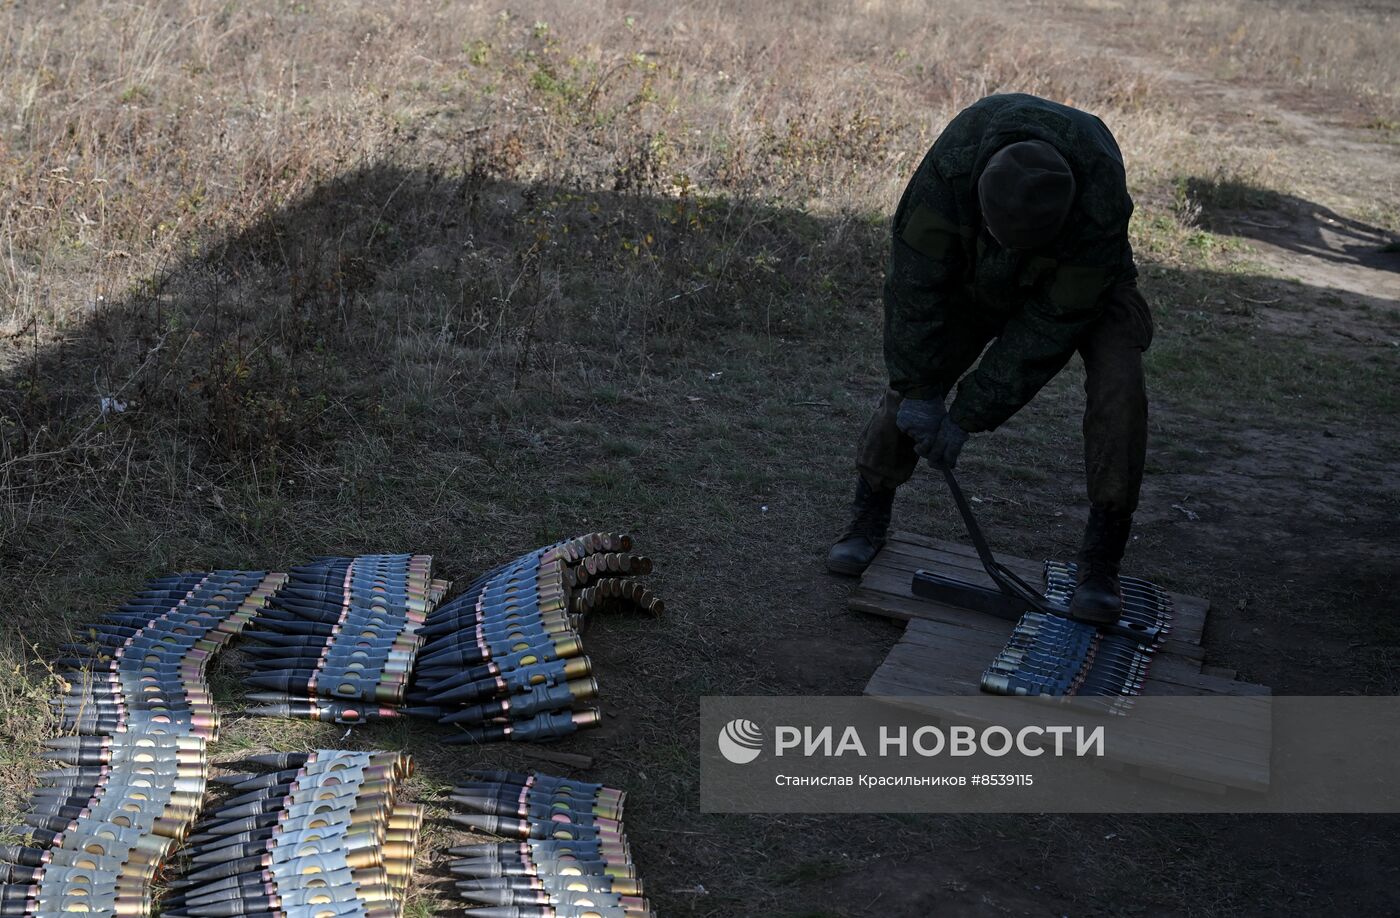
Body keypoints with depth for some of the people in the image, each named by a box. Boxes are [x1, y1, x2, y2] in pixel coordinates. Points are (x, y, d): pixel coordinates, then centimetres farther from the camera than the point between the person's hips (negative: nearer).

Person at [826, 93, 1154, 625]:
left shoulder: (1101, 198, -41)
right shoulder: (953, 163, -39)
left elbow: (1052, 322, -33)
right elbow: (916, 279, -28)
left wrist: (969, 416, -30)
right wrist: (917, 390, -26)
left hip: (1083, 283, -1)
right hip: (976, 274, 2)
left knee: (1118, 389, -22)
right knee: (912, 380, -7)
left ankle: (1100, 566, -13)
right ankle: (869, 518, 15)